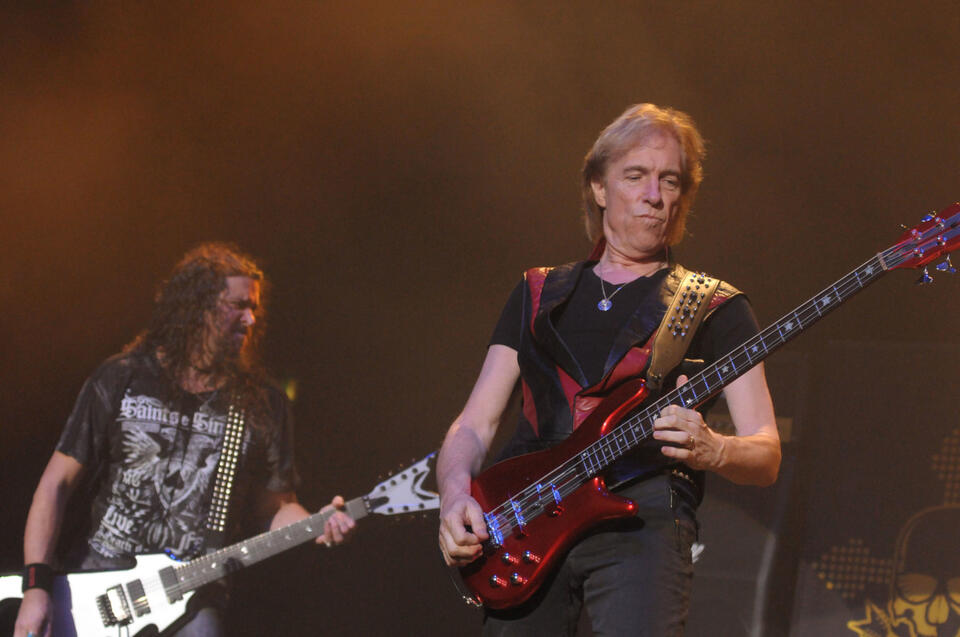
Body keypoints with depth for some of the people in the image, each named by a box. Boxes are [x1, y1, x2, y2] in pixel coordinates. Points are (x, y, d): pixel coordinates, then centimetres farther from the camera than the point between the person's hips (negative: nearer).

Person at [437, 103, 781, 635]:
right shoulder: (539, 295, 21)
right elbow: (474, 425, 16)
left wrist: (710, 450, -19)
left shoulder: (714, 309, 11)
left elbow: (766, 457, 4)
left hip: (641, 517, -3)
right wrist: (455, 493, -6)